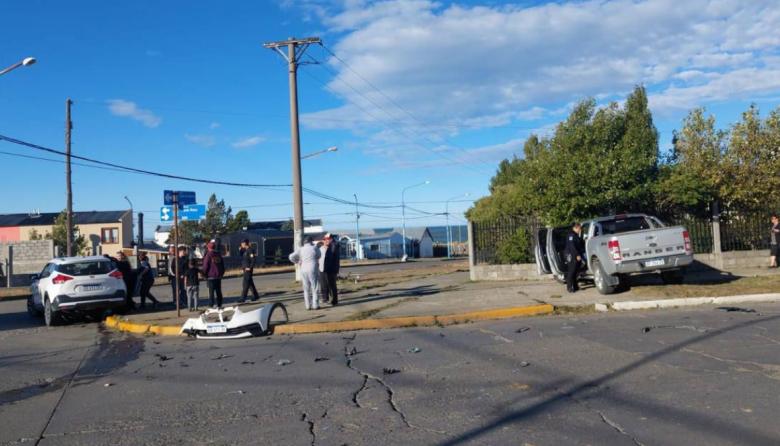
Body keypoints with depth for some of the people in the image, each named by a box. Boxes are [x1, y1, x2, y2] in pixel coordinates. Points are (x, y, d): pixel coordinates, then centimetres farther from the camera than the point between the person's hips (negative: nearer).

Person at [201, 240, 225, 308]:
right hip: (219, 276, 5)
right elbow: (222, 265, 14)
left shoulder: (208, 255, -11)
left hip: (211, 276, -5)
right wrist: (221, 273, 20)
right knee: (218, 291, 10)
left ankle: (212, 304, -4)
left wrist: (204, 273, 1)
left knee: (211, 291, -2)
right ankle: (219, 304, 11)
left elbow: (205, 266, -11)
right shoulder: (219, 254, 8)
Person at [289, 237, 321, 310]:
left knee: (306, 289, 12)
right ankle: (315, 305, 3)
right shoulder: (315, 248, -3)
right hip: (313, 269, -3)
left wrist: (297, 262, 11)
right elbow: (318, 256, 15)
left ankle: (308, 305, 12)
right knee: (315, 288, 5)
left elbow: (291, 257, -5)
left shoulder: (301, 249, 2)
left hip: (304, 270, 3)